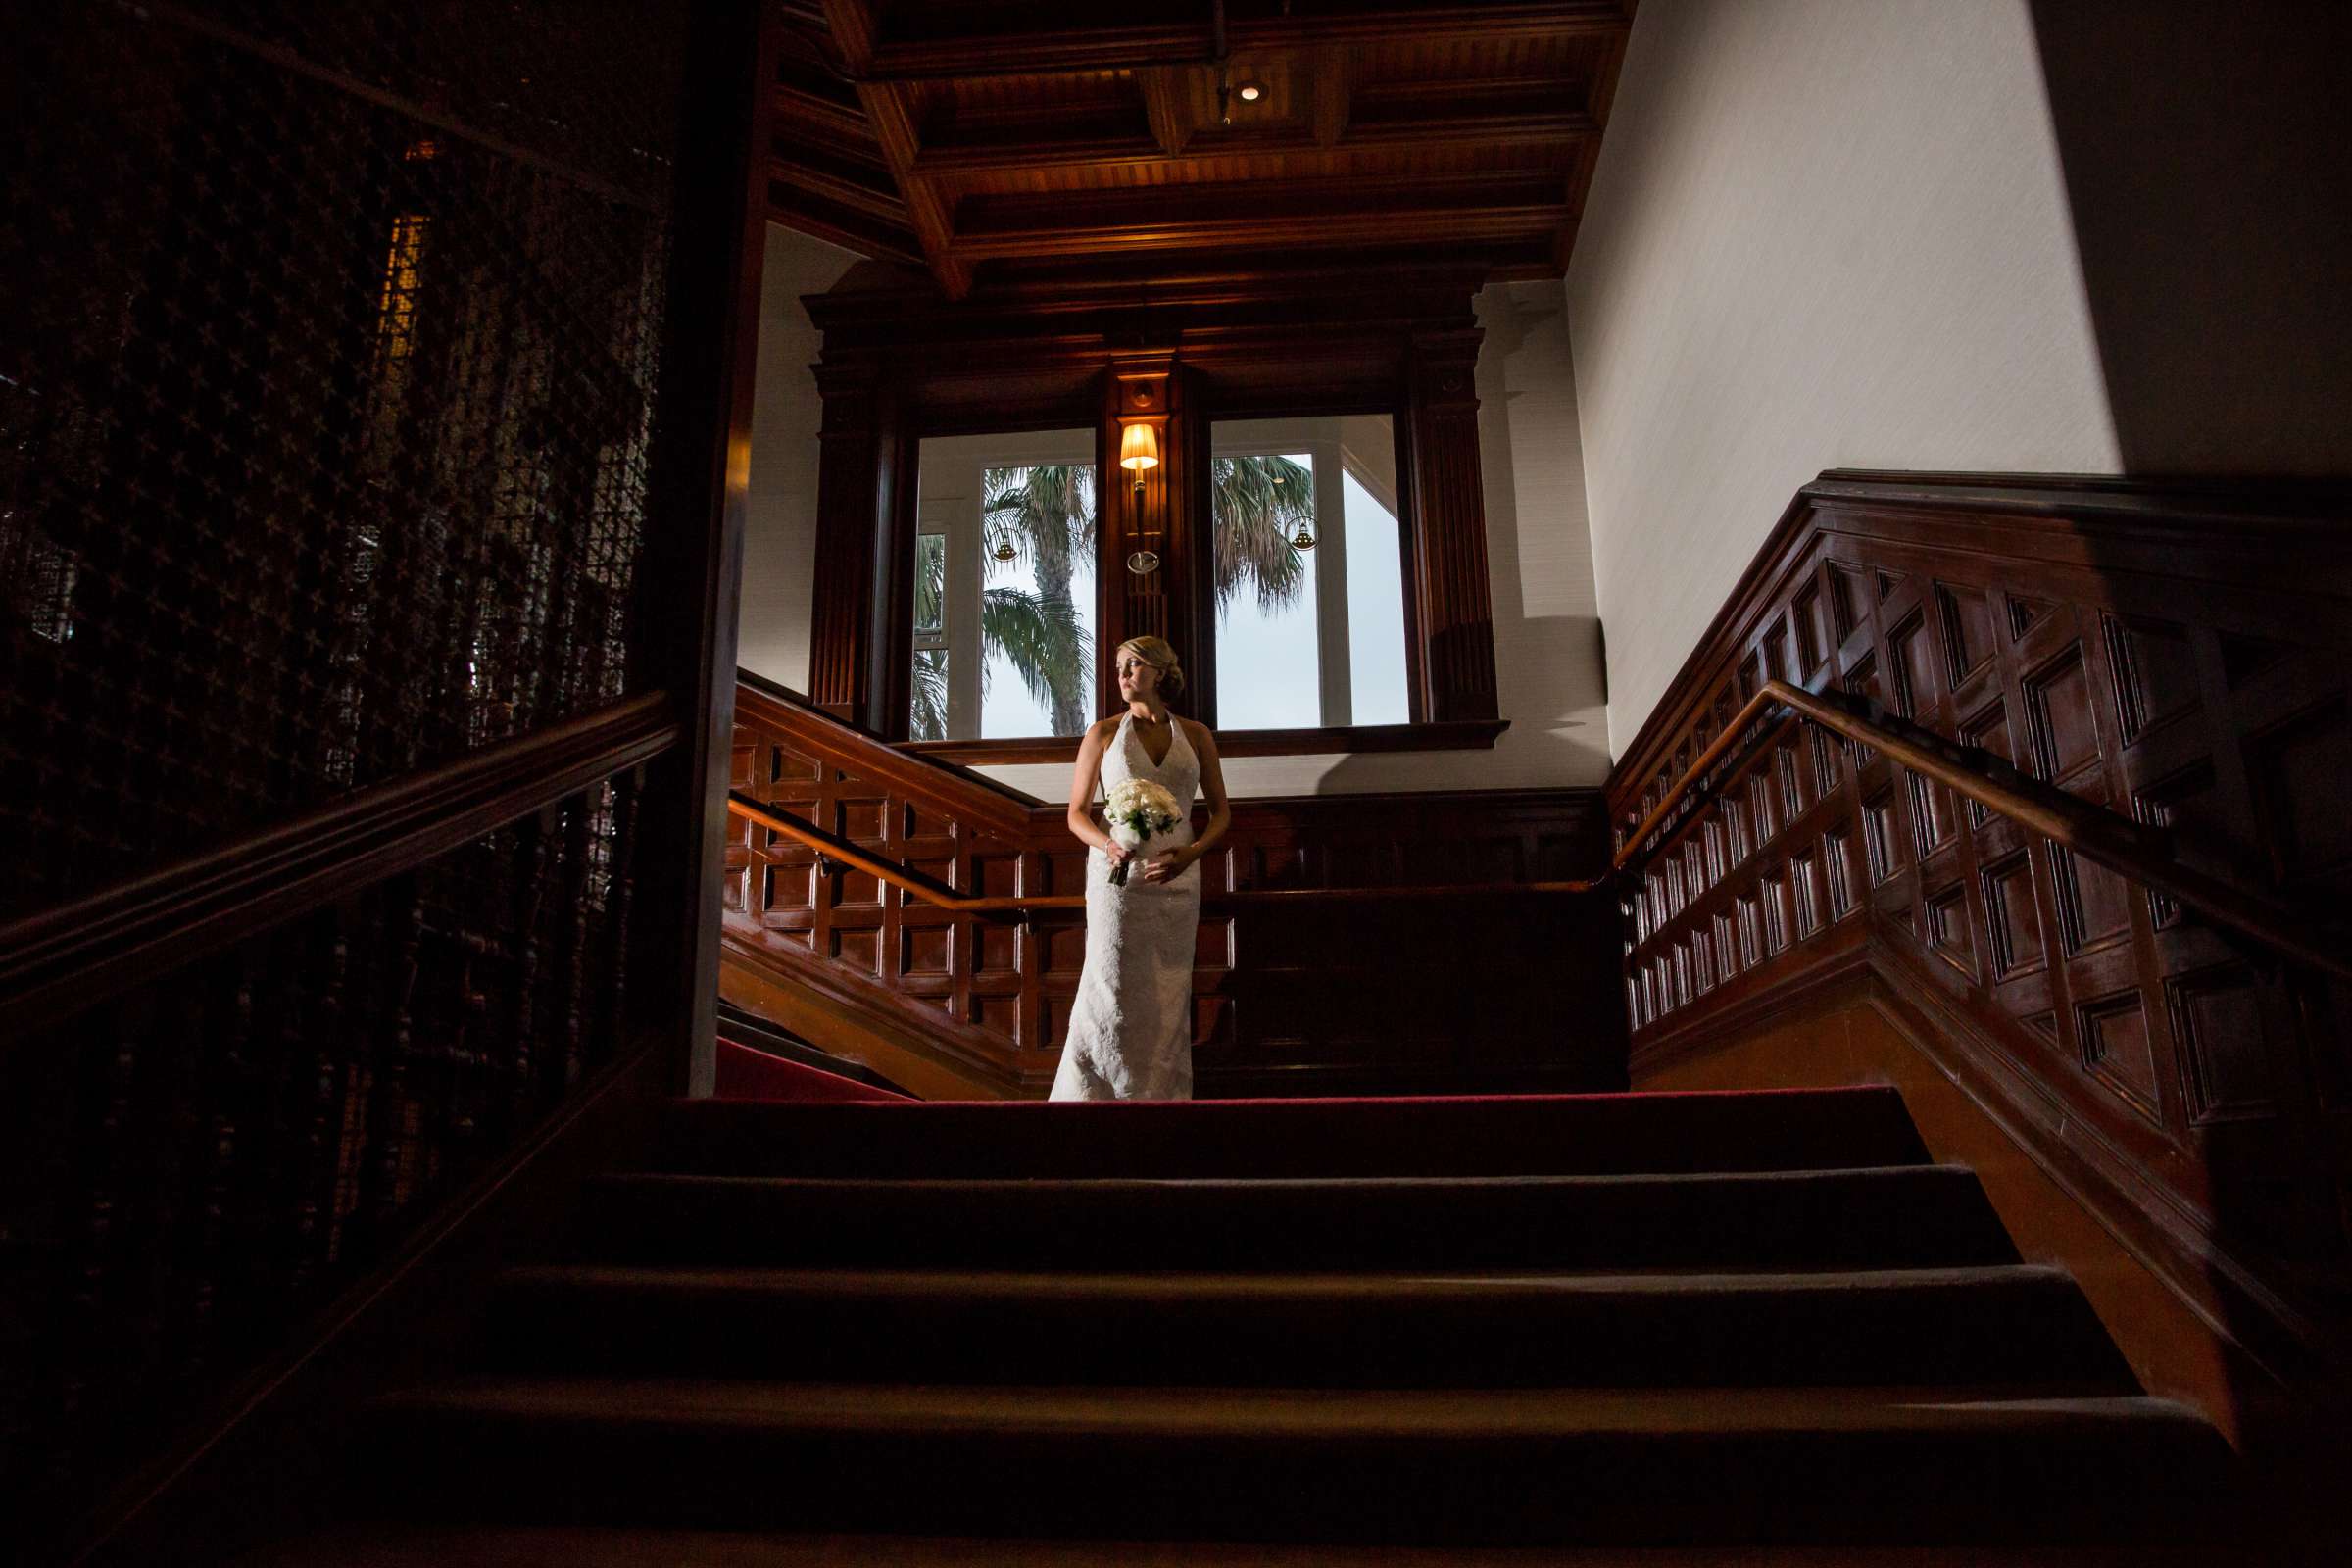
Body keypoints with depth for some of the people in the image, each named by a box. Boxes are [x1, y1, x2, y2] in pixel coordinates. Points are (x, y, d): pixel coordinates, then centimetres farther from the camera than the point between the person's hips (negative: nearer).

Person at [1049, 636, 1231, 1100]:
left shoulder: (1195, 736, 9)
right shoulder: (1103, 734, 5)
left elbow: (1221, 812, 11)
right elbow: (1077, 813, 5)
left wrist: (1190, 853, -8)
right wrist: (1107, 844, -15)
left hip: (1175, 880, 2)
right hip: (1117, 876, -2)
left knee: (1168, 997, 3)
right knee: (1112, 993, -8)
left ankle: (1163, 1097, 10)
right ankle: (1087, 1095, 1)